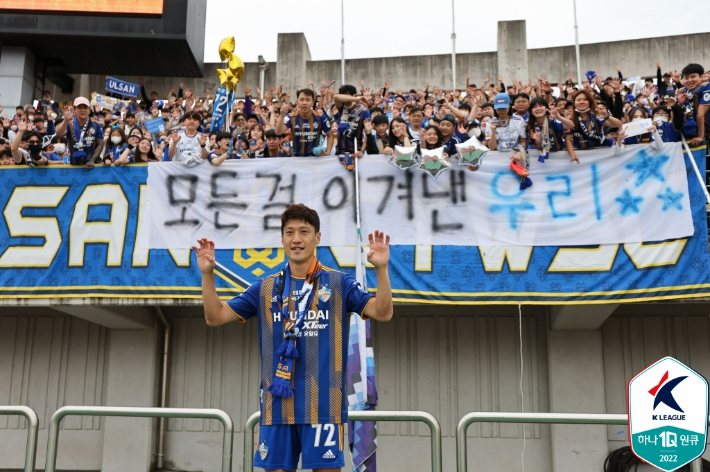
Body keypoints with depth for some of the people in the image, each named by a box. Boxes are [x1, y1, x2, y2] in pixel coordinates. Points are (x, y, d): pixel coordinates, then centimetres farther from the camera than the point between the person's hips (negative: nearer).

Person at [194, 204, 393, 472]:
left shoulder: (338, 283, 2)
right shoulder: (265, 288, 9)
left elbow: (382, 313, -8)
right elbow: (215, 317, 7)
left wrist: (381, 269, -23)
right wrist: (207, 274, -7)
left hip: (323, 404, -2)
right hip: (277, 403, 3)